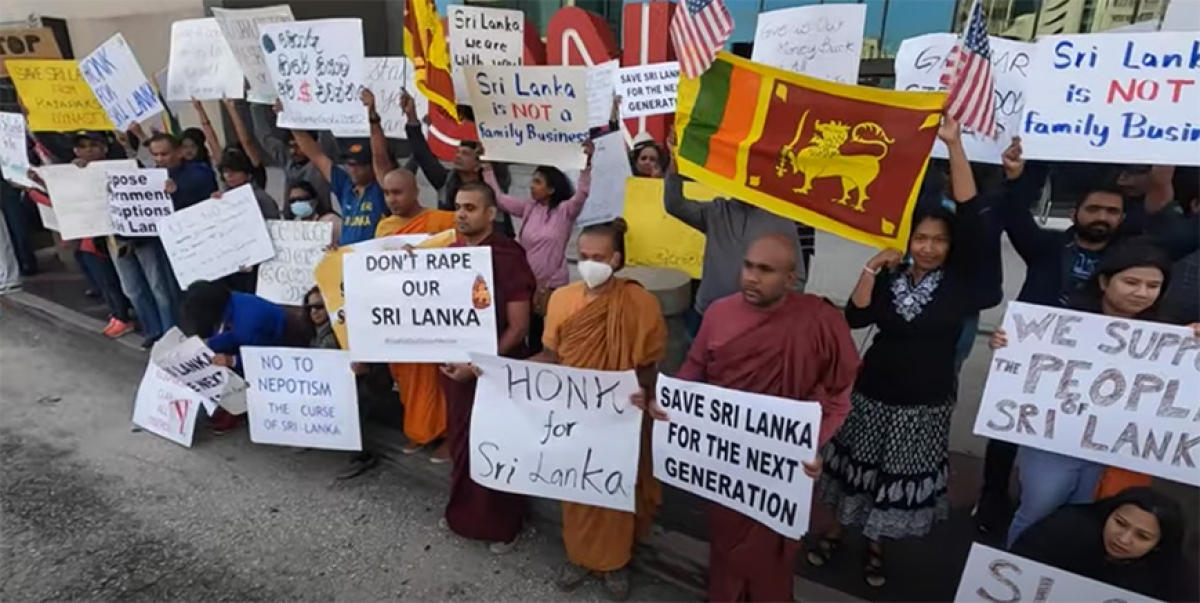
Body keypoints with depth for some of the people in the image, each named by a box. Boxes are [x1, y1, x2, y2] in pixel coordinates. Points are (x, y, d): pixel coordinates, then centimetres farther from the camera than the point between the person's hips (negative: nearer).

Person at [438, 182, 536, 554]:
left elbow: (519, 326, -15)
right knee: (460, 442, 17)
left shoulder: (508, 256, -14)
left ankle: (502, 525, 26)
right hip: (454, 365, 6)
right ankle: (461, 513, 38)